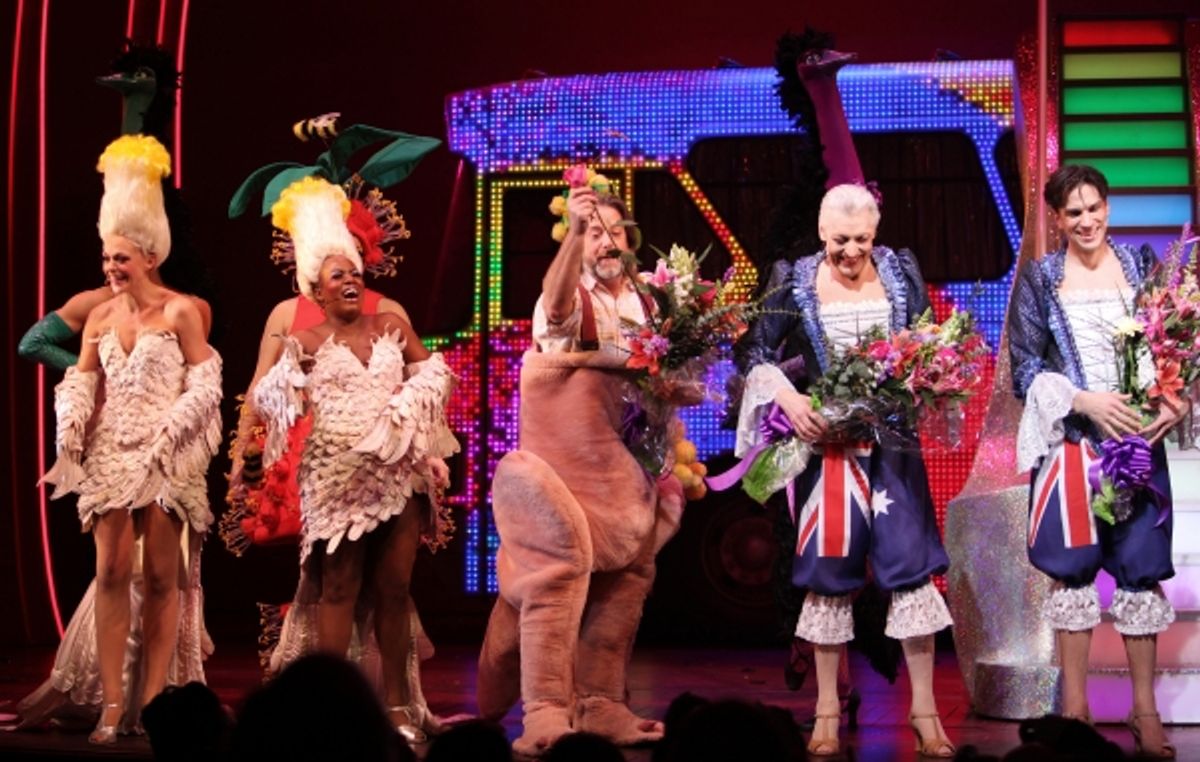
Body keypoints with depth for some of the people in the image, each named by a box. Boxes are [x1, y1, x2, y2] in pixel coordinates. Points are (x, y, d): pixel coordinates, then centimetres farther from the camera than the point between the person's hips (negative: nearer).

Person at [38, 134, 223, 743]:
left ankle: (151, 699, 4)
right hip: (110, 455, 4)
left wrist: (166, 435, -16)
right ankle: (112, 703, -1)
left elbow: (205, 385, -6)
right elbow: (82, 383, 7)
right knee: (111, 572, -2)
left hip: (167, 457, -4)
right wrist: (70, 431, -11)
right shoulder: (100, 317, 10)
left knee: (162, 576, -1)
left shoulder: (180, 312, -3)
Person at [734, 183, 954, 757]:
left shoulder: (901, 272, 3)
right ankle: (827, 710, 16)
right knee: (829, 570, 5)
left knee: (911, 562, -1)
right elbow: (754, 352, -2)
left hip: (894, 442, 1)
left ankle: (924, 710, 8)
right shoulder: (794, 281, -2)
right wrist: (789, 398, -17)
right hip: (826, 441, -1)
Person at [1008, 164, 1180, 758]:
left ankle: (1145, 708, 9)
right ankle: (1075, 705, 9)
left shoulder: (1142, 265, 8)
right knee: (1072, 566, 1)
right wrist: (1086, 401, -14)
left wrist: (1178, 400, -10)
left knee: (1140, 567, 1)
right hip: (1070, 440, -1)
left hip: (1138, 436, 1)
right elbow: (1024, 365, 0)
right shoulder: (1039, 279, 4)